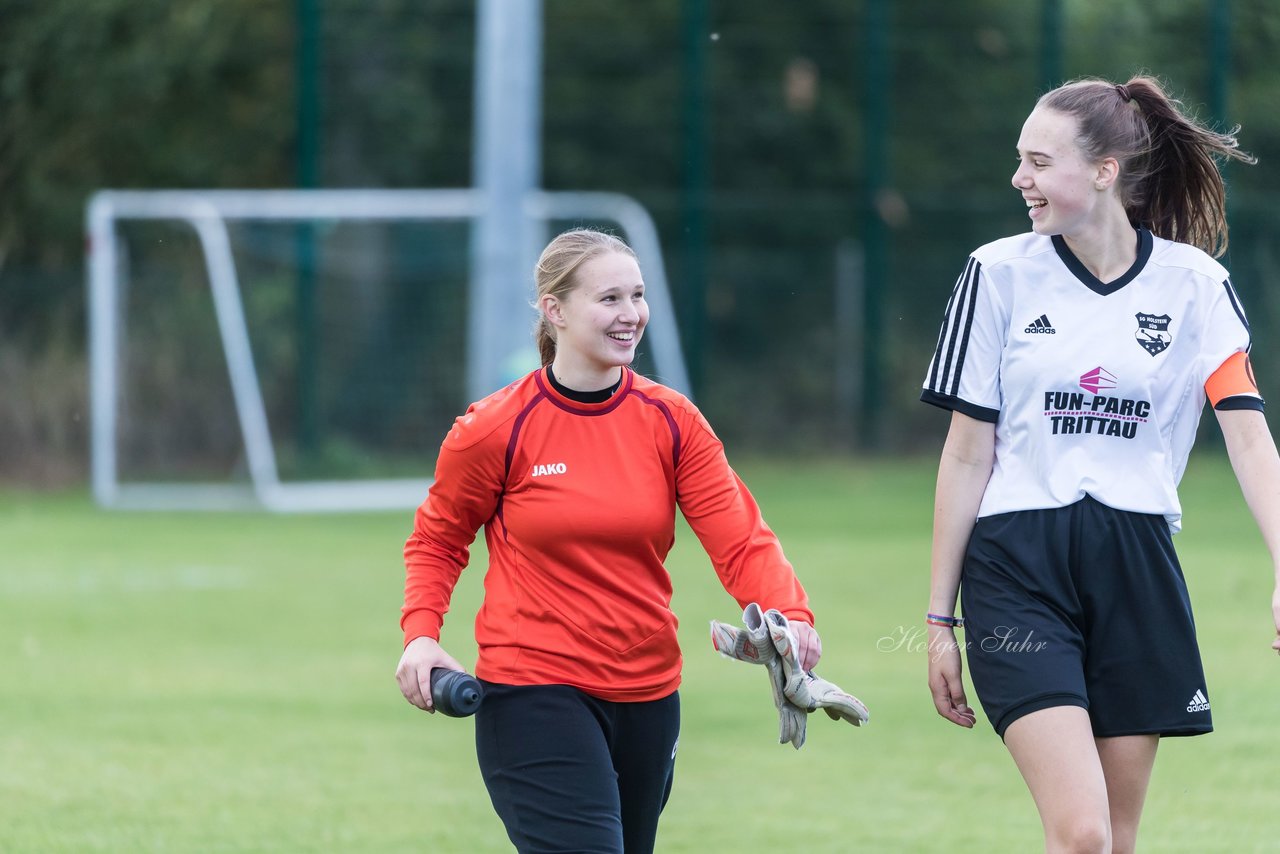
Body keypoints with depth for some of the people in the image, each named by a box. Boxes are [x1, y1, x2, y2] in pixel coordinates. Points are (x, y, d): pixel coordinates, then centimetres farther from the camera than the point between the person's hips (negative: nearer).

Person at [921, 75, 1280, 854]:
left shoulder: (1195, 285, 2)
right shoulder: (1000, 274, 2)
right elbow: (967, 454, 5)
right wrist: (940, 617, 4)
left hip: (1137, 576, 2)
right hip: (1019, 574, -2)